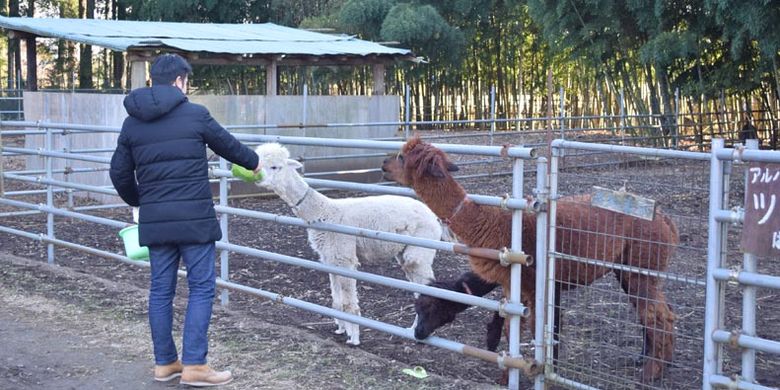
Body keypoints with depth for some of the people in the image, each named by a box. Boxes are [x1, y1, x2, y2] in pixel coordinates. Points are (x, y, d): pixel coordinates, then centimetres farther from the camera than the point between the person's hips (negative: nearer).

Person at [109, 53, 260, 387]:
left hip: (154, 219, 5)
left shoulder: (132, 122, 9)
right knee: (202, 287, 1)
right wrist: (254, 162, 30)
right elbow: (228, 145, 10)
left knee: (160, 290, 12)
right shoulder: (195, 114, -4)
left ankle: (164, 363, 18)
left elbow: (120, 173, 12)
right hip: (194, 217, -5)